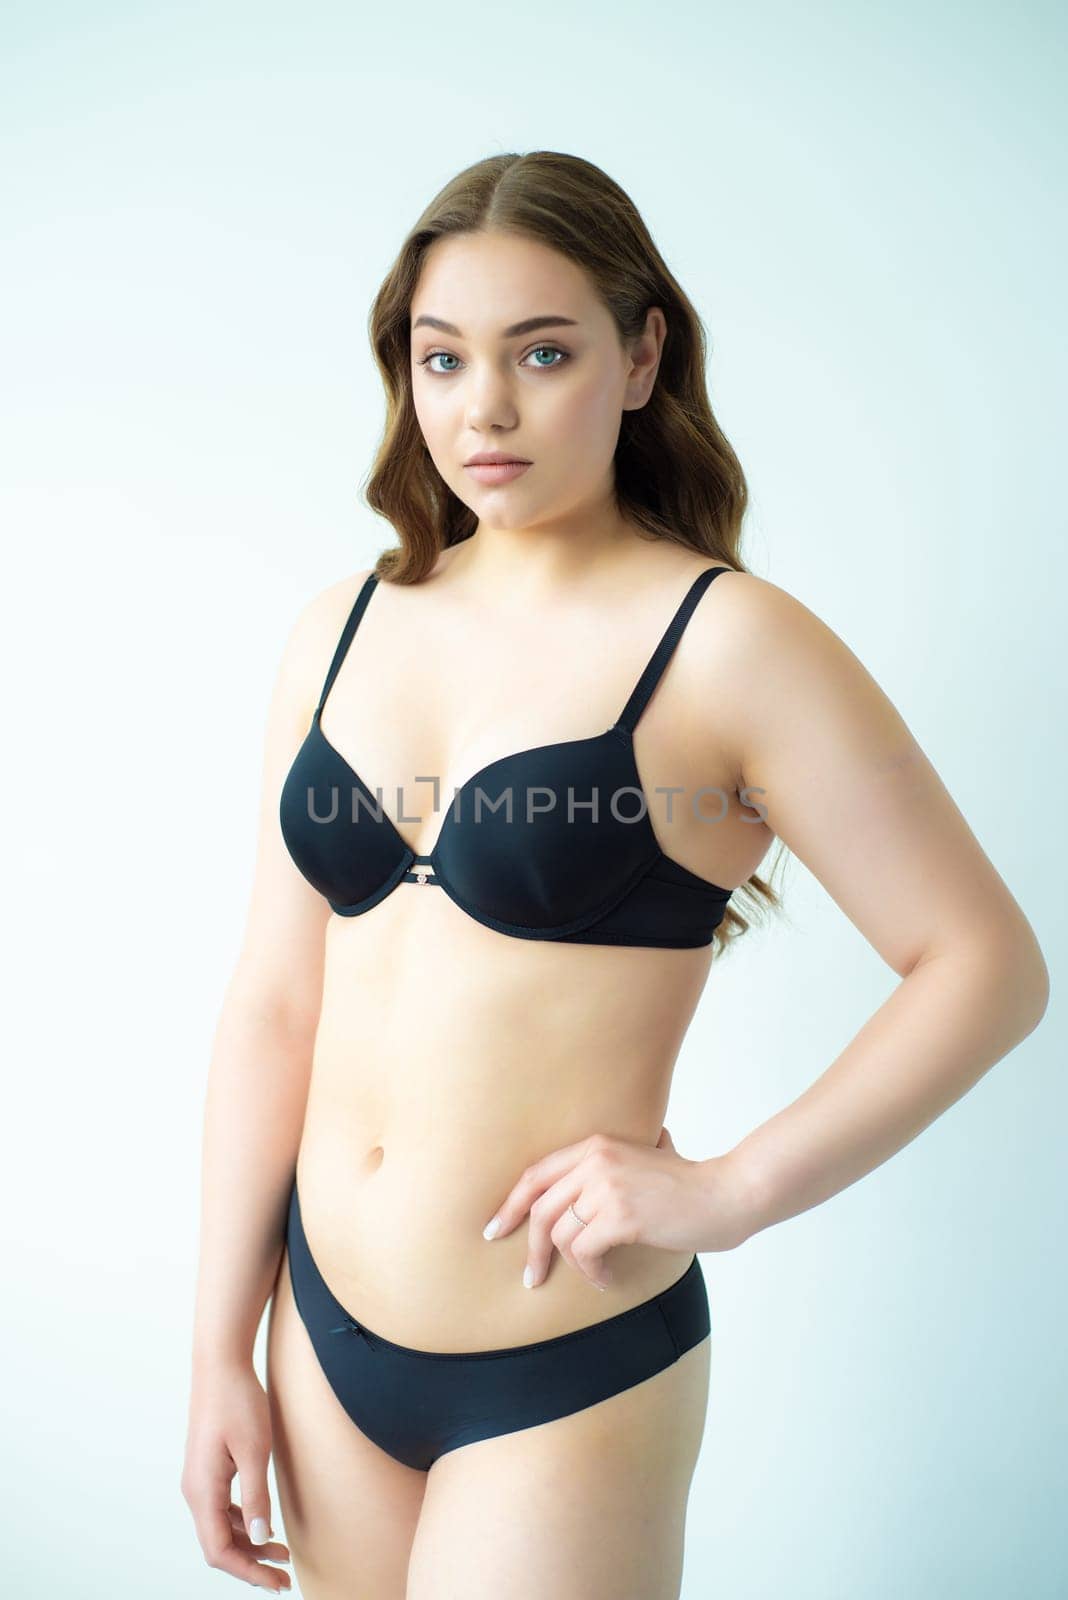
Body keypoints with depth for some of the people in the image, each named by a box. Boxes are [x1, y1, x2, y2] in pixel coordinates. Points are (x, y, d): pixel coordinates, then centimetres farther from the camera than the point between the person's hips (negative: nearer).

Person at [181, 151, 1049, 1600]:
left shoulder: (728, 642, -13)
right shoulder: (341, 631, 2)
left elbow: (989, 966, -11)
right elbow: (274, 1003, 4)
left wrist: (727, 1191, -18)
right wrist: (221, 1353, 5)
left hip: (567, 1379, -5)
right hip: (328, 1333, 5)